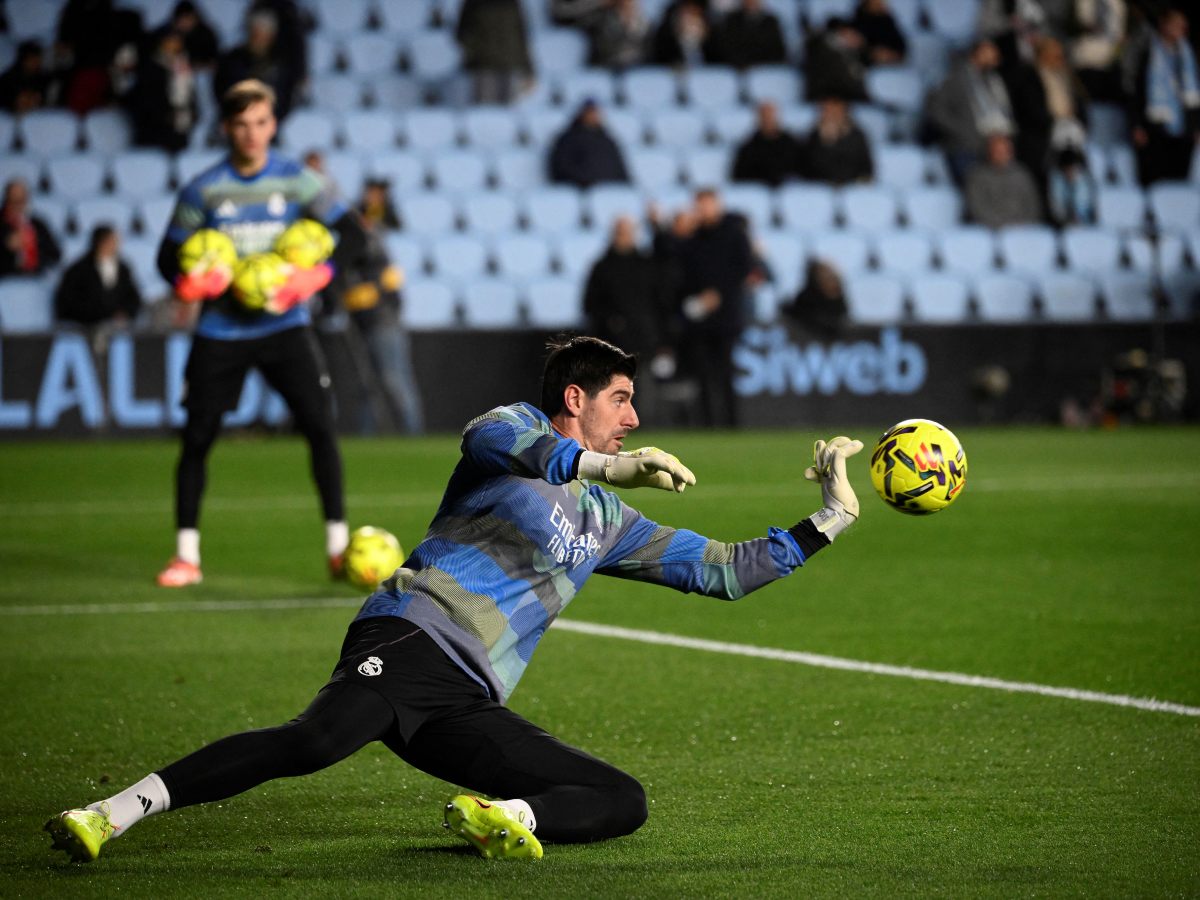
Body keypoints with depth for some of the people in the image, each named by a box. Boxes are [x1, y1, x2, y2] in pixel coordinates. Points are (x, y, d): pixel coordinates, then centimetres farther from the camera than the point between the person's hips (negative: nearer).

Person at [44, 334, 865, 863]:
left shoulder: (607, 521, 30)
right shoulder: (516, 425, 12)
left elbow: (725, 570, 33)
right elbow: (502, 444, -15)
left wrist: (830, 520, 27)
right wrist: (606, 465, -24)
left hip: (469, 706, 7)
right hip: (409, 642, -7)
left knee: (624, 802, -5)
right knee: (318, 739, -35)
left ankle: (501, 815, -25)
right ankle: (113, 813, -36)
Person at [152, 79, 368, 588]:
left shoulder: (297, 182, -1)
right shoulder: (203, 191, -1)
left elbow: (352, 234, -1)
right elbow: (169, 256, 5)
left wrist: (310, 277, -17)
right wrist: (192, 282, -18)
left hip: (283, 326, 0)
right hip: (221, 331, 0)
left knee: (319, 426, -11)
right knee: (197, 438, -1)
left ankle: (338, 545, -2)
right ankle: (186, 555, 10)